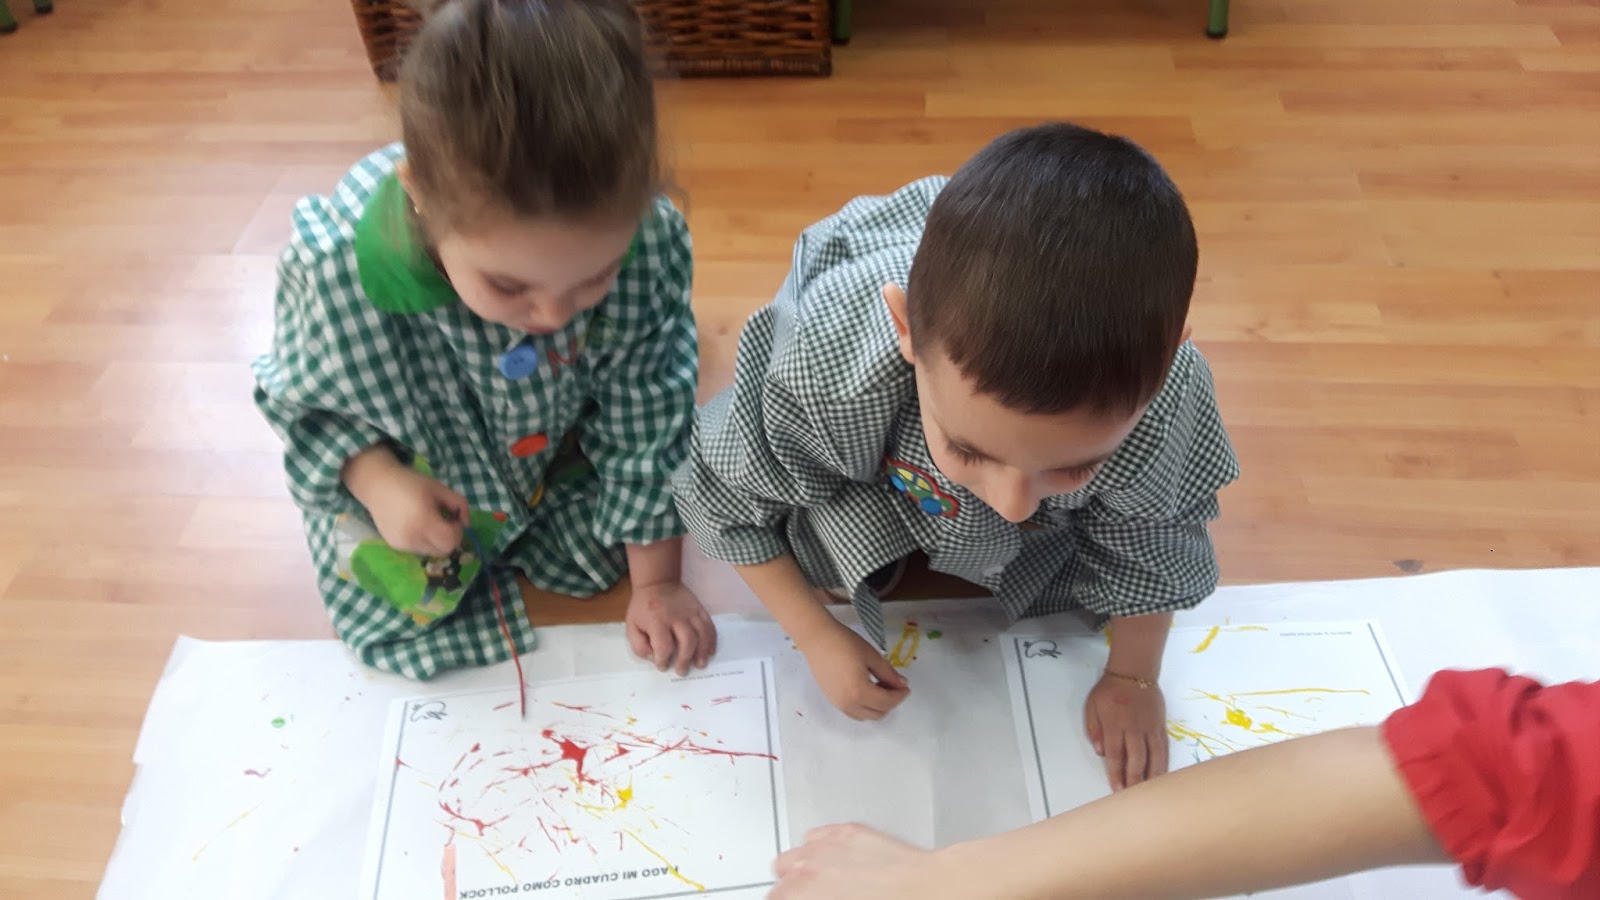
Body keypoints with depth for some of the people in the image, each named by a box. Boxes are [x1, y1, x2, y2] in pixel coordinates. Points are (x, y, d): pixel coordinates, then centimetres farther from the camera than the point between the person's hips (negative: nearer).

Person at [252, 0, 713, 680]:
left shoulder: (649, 247, -35)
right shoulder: (336, 269, -38)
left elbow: (647, 421, -19)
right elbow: (300, 399, -14)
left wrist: (656, 582, -12)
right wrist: (376, 480, -33)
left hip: (563, 456, 2)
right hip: (402, 475, -1)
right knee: (410, 607, 1)